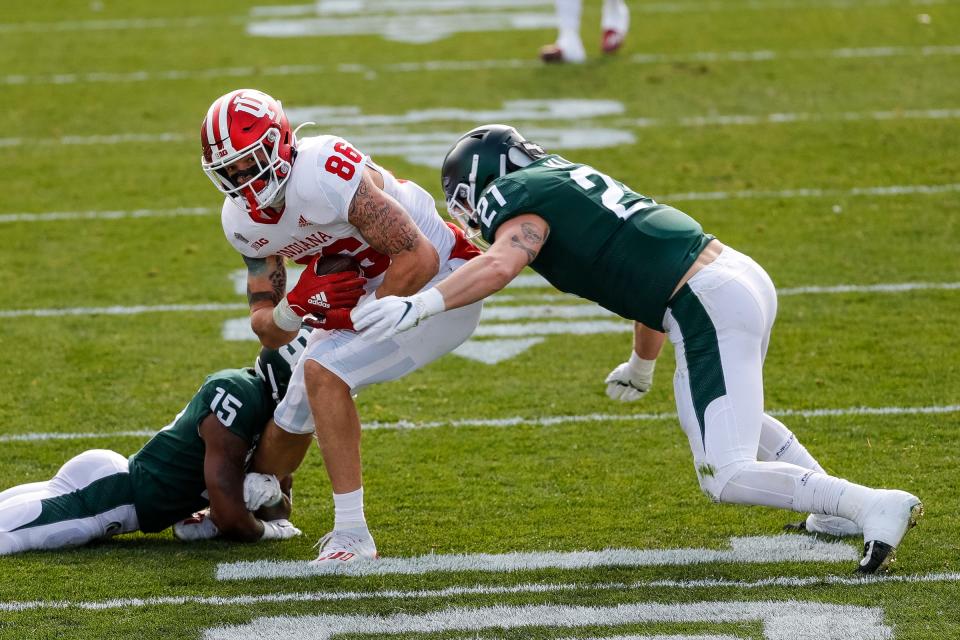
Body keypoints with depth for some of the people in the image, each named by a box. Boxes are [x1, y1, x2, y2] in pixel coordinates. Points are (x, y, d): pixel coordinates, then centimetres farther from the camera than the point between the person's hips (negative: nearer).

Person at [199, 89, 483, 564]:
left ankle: (352, 534, -22)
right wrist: (299, 305, -23)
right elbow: (269, 332, -1)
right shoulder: (242, 220, -6)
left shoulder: (327, 176, -32)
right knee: (286, 430, 12)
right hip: (372, 292, 8)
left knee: (324, 371, -27)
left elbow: (420, 258, -31)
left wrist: (361, 318, -24)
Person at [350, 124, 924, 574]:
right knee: (733, 414, 36)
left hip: (709, 310, -9)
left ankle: (875, 507, -14)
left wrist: (416, 307, -23)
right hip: (746, 278, 9)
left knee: (727, 477, -8)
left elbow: (500, 266, -24)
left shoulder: (519, 196, -1)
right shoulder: (568, 180, 25)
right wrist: (643, 366, 46)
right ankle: (838, 510, 31)